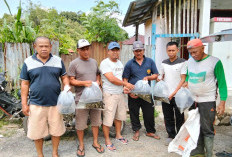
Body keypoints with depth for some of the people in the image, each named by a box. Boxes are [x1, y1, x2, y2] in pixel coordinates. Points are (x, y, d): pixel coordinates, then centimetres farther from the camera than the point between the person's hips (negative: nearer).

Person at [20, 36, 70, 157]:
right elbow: (25, 84, 3)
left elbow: (64, 77, 9)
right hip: (36, 104, 0)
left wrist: (67, 87, -11)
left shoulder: (58, 60, 3)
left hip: (55, 103, 1)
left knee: (56, 130, 12)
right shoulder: (28, 62, 0)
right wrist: (24, 104, 1)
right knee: (37, 132, 11)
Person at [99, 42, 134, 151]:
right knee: (108, 118, -1)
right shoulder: (105, 63, -11)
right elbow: (112, 79, -19)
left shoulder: (120, 63, 14)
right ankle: (107, 140, 15)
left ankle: (118, 135, 35)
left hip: (120, 94, 8)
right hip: (109, 95, -8)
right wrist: (126, 84, -11)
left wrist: (125, 87, 6)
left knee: (119, 116, 17)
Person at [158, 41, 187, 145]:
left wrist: (174, 93, -15)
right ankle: (171, 136, 28)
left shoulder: (182, 62, -5)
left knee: (179, 118, 7)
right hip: (165, 95, 4)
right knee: (168, 118, 13)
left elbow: (183, 79, -8)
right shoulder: (164, 63, 9)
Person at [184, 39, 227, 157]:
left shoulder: (215, 62, -10)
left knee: (207, 129, 0)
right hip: (192, 99, 5)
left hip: (207, 100, -5)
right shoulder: (190, 61, 6)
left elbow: (222, 83, -7)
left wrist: (222, 102, -11)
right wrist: (186, 82, 0)